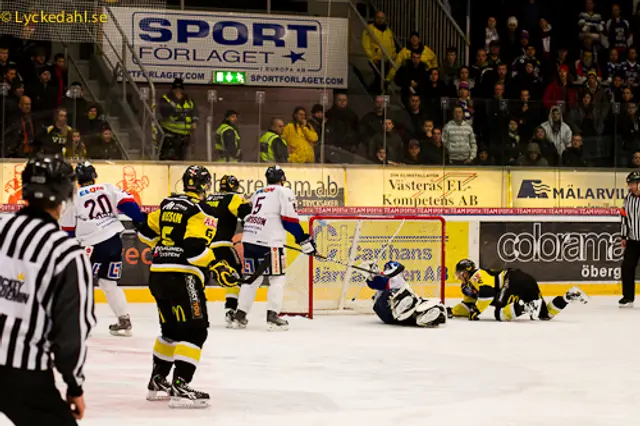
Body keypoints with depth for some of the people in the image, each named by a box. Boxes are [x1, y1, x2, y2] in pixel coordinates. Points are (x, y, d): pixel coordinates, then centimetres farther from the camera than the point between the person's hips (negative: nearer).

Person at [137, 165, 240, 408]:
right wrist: (217, 267, -16)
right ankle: (180, 388, -17)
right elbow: (194, 247, -21)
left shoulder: (168, 204, 13)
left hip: (157, 274, 8)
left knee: (171, 329, 22)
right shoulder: (204, 212, -9)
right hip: (182, 276, -8)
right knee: (195, 331, -7)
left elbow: (146, 231, 20)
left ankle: (157, 382, 29)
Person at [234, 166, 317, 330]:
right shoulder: (284, 192, 0)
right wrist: (304, 241, -3)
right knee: (277, 278, 2)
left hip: (248, 238, 7)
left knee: (253, 277, 16)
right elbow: (290, 220, -7)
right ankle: (272, 317, -7)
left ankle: (240, 316, 13)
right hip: (268, 241, -7)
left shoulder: (257, 194, 23)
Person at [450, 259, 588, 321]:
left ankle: (525, 307, -38)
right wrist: (452, 311, 23)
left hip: (516, 280, -10)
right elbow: (468, 306, 32)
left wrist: (476, 310, -13)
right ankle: (569, 296, -3)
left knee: (500, 314, -22)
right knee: (544, 314, 5)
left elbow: (487, 292, -21)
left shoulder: (477, 276, -4)